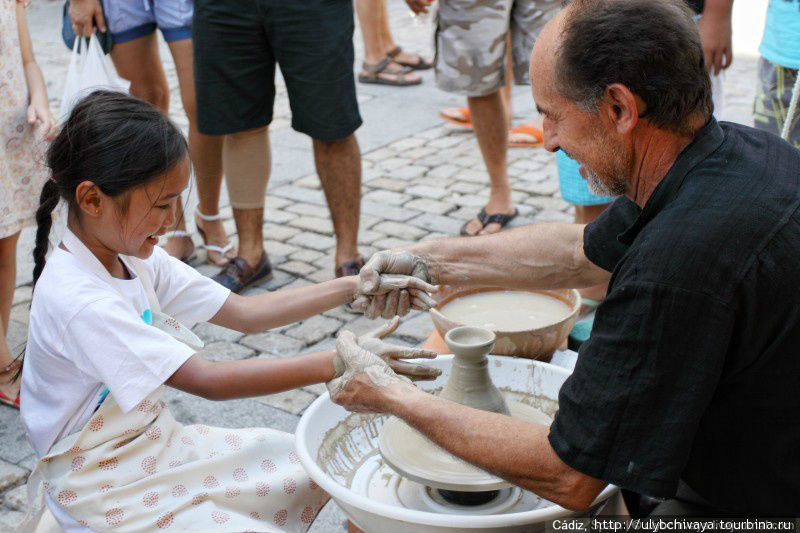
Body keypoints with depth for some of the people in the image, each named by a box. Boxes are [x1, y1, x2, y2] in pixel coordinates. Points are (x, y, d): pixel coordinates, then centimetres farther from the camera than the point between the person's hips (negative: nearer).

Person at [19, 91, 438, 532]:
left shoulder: (132, 258, -2)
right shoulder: (77, 300, -29)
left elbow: (244, 312, -1)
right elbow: (206, 380, -33)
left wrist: (352, 288, -9)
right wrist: (340, 363, -36)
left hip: (156, 444, 8)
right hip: (107, 492, -8)